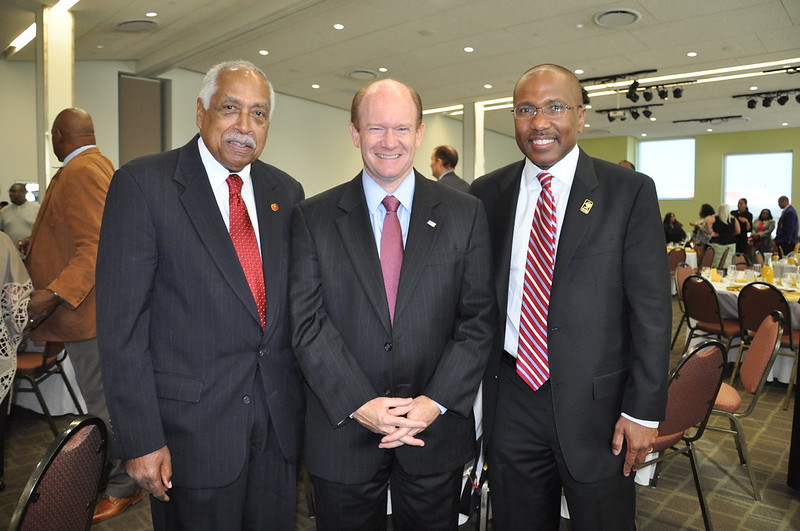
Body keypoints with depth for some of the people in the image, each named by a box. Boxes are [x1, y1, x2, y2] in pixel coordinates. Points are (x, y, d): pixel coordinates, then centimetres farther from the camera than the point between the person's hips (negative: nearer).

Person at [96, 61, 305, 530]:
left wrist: (307, 402, 9)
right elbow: (121, 321, -11)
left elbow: (297, 306, 9)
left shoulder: (287, 192, 6)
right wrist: (141, 439, -12)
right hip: (193, 426, -4)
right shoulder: (143, 184, -9)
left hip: (280, 421, 5)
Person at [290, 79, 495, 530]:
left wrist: (437, 402, -11)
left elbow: (478, 319, -2)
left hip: (437, 430, 1)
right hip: (343, 430, 0)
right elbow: (308, 323, -6)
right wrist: (359, 405, -13)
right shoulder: (314, 217, -1)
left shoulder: (466, 214, 0)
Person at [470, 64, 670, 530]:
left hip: (595, 403, -2)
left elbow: (651, 309, -6)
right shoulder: (488, 193, 3)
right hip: (509, 400, 3)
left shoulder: (630, 191, -6)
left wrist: (643, 410, -9)